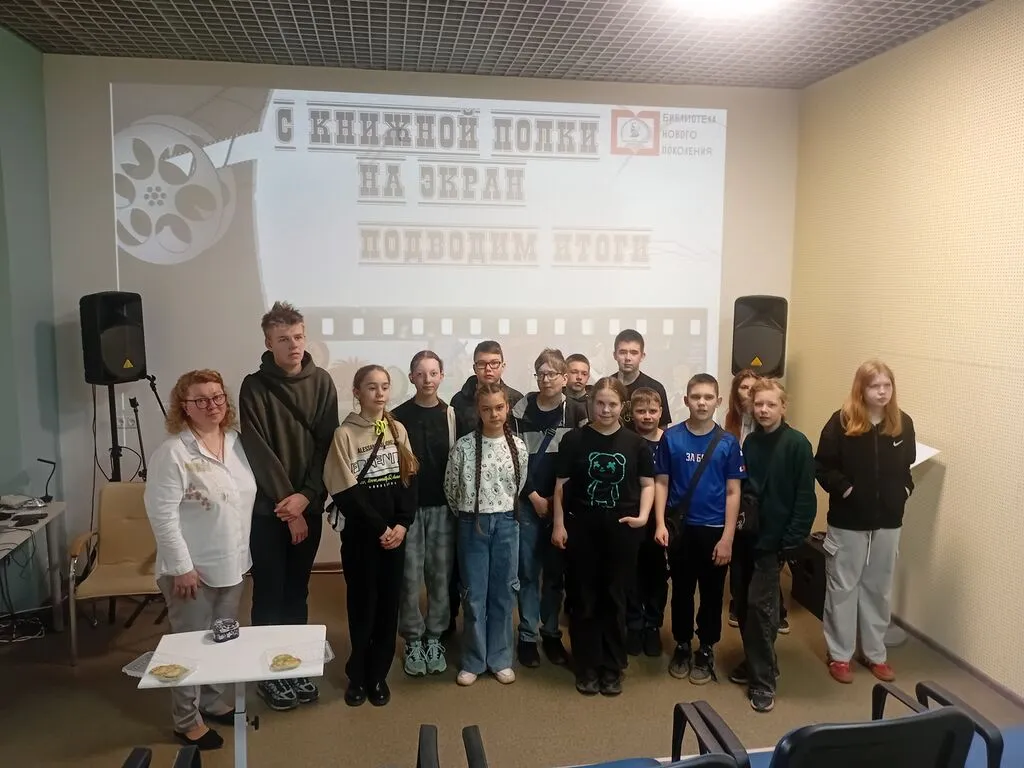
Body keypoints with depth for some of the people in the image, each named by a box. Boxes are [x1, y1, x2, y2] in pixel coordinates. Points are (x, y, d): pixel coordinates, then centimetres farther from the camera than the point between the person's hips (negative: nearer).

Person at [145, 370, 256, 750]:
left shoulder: (237, 442, 3)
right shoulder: (172, 452, -17)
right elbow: (162, 513, -18)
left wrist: (244, 551, 12)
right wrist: (182, 566, -19)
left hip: (232, 563, 6)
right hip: (192, 568, -6)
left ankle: (217, 703, 39)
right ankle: (187, 721, 26)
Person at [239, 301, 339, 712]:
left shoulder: (321, 382, 0)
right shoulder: (254, 387, -9)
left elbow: (327, 444, -3)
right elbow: (258, 452, -12)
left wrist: (305, 496, -13)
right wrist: (286, 503, -13)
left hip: (309, 504, 3)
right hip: (267, 506, -3)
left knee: (297, 590, 14)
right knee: (269, 592, 6)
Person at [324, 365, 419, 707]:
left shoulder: (398, 430, 7)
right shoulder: (345, 434, -7)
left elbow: (410, 479, 3)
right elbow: (345, 491, -11)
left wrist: (402, 523, -9)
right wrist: (379, 528, -12)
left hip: (395, 531, 4)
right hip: (360, 532, -3)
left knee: (389, 602, 7)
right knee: (362, 602, 3)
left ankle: (378, 674, 22)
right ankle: (357, 675, 22)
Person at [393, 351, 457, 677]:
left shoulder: (452, 415, 4)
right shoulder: (398, 417, -1)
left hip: (443, 506, 2)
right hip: (408, 506, -1)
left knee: (440, 574, 7)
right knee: (410, 576, 3)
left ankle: (434, 638, 21)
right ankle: (413, 640, 18)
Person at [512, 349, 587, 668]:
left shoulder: (577, 411, 0)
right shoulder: (521, 410, 0)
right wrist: (534, 497, -7)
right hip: (527, 502, 0)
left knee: (556, 571, 9)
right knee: (528, 571, 4)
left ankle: (551, 634, 22)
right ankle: (528, 635, 15)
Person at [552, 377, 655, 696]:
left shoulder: (635, 443, 1)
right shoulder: (574, 439, -2)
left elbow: (648, 483, 6)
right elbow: (561, 485, 1)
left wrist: (643, 514, -10)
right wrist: (559, 524, -3)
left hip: (622, 530, 1)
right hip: (582, 529, -1)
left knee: (615, 599, 10)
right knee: (584, 600, 7)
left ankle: (612, 668, 23)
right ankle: (587, 668, 21)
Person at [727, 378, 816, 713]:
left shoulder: (797, 444, -9)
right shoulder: (750, 442, 7)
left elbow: (805, 498, -11)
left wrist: (791, 541, -15)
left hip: (773, 538, -5)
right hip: (746, 535, 5)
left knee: (760, 604, -6)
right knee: (743, 603, 11)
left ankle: (763, 680, 6)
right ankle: (755, 662, 29)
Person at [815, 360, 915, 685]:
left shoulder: (903, 424, 0)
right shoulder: (842, 422, -12)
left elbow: (907, 465, 14)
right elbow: (822, 466, -9)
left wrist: (905, 489, 0)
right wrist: (843, 489, -19)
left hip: (888, 521, 4)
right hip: (848, 520, -4)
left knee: (879, 589, 15)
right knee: (842, 587, 7)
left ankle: (875, 653, 31)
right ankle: (839, 655, 21)